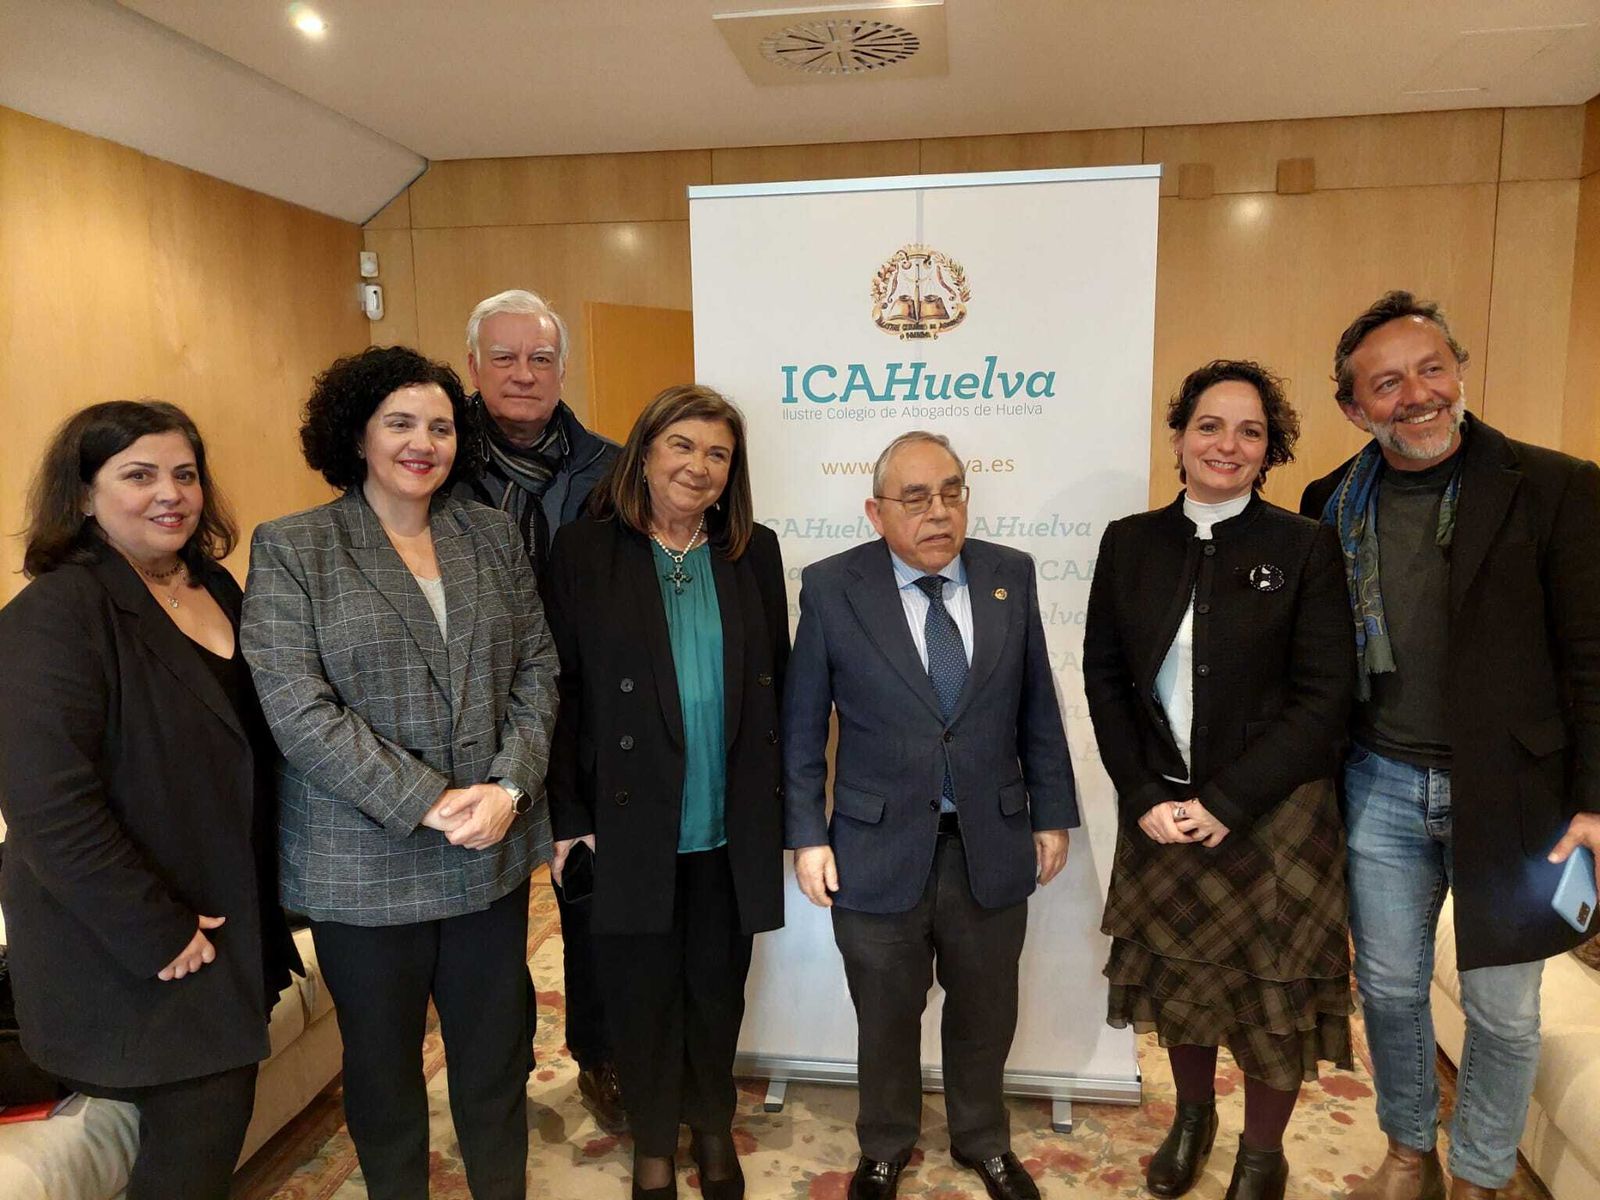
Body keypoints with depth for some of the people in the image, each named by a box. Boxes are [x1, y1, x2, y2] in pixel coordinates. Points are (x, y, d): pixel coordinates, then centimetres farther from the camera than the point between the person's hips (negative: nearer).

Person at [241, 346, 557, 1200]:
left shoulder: (493, 535, 5)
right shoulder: (290, 549, -6)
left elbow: (537, 670, 4)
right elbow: (297, 709, -14)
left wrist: (508, 787, -11)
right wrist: (429, 804, -18)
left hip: (493, 850, 3)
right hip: (364, 865, -2)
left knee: (497, 1055, 16)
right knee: (383, 1062, 17)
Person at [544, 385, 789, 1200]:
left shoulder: (754, 550, 2)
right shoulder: (584, 548, -5)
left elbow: (778, 682, 6)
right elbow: (564, 689, -5)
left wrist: (782, 805, 4)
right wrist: (569, 814, -7)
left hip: (731, 826, 2)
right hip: (630, 821, -2)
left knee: (716, 989, 18)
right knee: (641, 994, 15)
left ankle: (713, 1127, 44)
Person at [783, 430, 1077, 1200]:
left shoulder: (1010, 575, -2)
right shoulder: (832, 587, -9)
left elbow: (1036, 707, 4)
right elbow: (802, 724, -5)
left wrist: (1052, 814, 4)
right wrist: (806, 834, -7)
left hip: (991, 846, 2)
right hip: (879, 849, -2)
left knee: (985, 1014, 21)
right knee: (886, 1018, 18)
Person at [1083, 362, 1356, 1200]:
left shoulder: (1305, 548, -6)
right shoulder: (1129, 543, 2)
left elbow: (1324, 696, -10)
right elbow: (1104, 676, 2)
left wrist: (1227, 802, -14)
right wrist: (1146, 797, -8)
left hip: (1274, 815, -2)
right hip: (1162, 809, 3)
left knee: (1272, 990, 9)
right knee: (1178, 974, 17)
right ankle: (1192, 1116, 43)